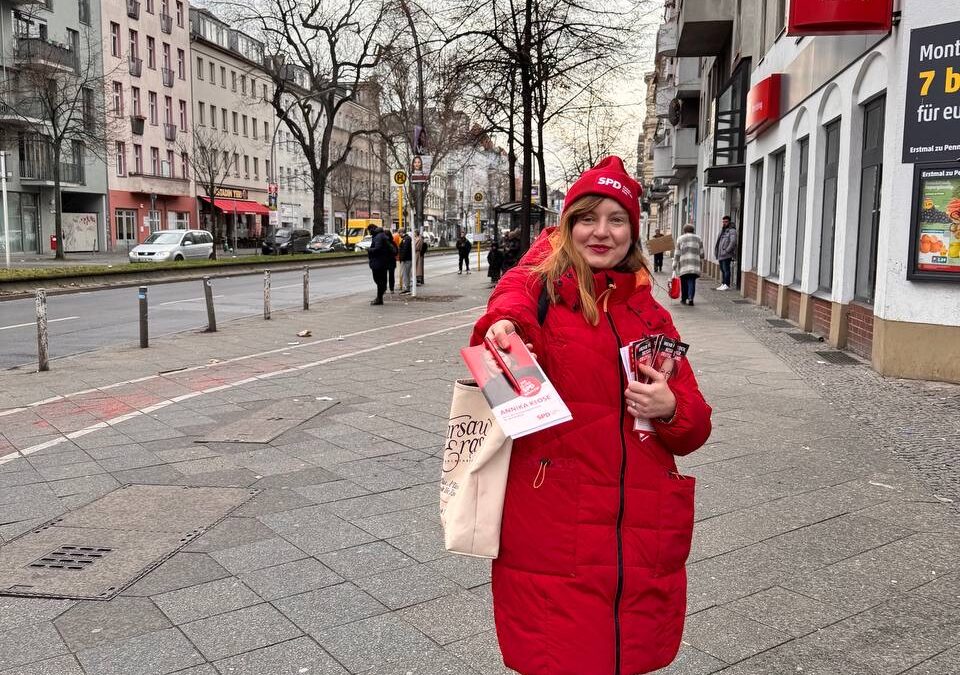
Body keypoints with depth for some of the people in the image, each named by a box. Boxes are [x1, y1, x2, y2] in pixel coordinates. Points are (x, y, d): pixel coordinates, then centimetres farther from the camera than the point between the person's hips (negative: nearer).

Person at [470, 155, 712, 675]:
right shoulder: (539, 290, 0)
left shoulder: (650, 315, 12)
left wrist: (671, 409, -8)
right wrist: (504, 327, -47)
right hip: (552, 535, -4)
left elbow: (694, 429, 13)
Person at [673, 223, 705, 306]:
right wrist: (701, 266, 18)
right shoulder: (698, 238, 14)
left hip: (683, 265, -1)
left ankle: (683, 299, 14)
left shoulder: (680, 239, 9)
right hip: (695, 265, 1)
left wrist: (674, 266, 7)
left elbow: (677, 254, 4)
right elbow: (701, 253, 12)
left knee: (684, 282, 9)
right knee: (692, 281, -1)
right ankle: (690, 298, -15)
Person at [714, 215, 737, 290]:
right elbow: (718, 241, 26)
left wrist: (726, 251, -20)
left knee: (726, 269, -11)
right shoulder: (722, 230, 19)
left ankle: (727, 285, -11)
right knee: (722, 269, 10)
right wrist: (716, 251, 15)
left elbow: (733, 242, -18)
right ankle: (723, 284, 15)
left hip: (727, 255, -9)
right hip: (720, 254, 9)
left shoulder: (732, 231, -7)